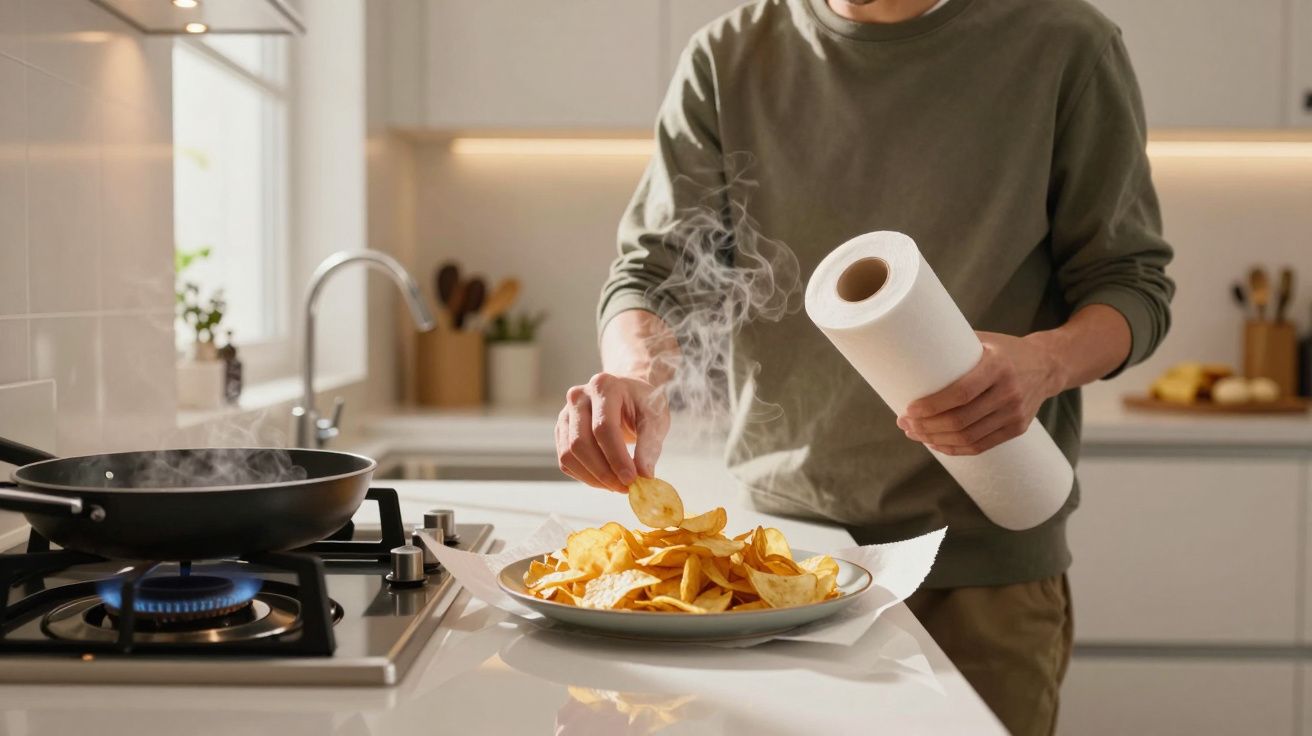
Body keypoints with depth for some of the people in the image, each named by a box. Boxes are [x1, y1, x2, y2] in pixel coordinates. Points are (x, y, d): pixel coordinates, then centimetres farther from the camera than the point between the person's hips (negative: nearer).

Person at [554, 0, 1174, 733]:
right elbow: (655, 268, -1)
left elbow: (1132, 281, 0)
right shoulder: (729, 60, 3)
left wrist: (1047, 362, -23)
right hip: (779, 543, 2)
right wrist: (640, 374, -24)